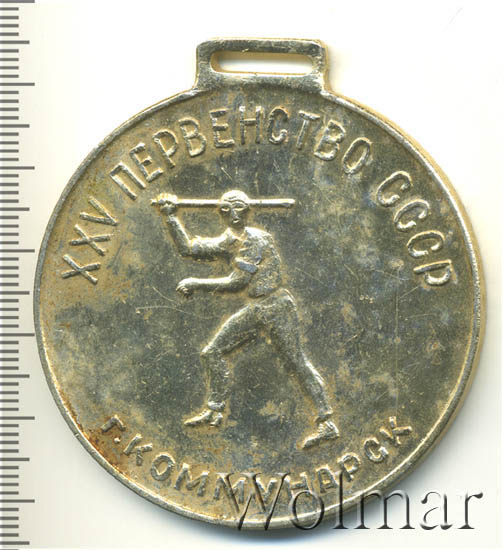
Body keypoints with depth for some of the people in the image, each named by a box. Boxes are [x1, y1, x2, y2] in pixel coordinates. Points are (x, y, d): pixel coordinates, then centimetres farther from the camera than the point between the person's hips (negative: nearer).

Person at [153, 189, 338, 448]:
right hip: (255, 309, 8)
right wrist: (170, 216, 12)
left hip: (275, 306, -8)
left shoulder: (255, 239, -13)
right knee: (213, 353, 9)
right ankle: (214, 411, 20)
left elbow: (237, 282, -15)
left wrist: (197, 284, -11)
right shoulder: (226, 243, 11)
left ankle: (326, 423, -8)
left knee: (297, 363, -10)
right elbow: (187, 248, 15)